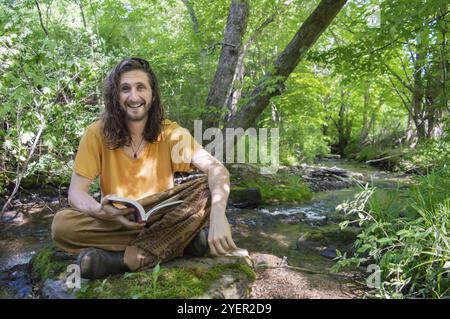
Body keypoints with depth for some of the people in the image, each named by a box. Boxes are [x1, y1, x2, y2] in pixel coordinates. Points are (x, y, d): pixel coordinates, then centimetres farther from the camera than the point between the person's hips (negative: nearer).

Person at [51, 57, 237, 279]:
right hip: (115, 222, 1)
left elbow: (216, 169, -22)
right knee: (61, 224, -27)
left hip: (162, 217, 0)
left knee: (207, 189, -24)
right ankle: (182, 239, -28)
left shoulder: (170, 132, -9)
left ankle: (126, 258, -28)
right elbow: (76, 192, -11)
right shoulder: (97, 133, -8)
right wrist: (102, 211, -35)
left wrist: (218, 215, -42)